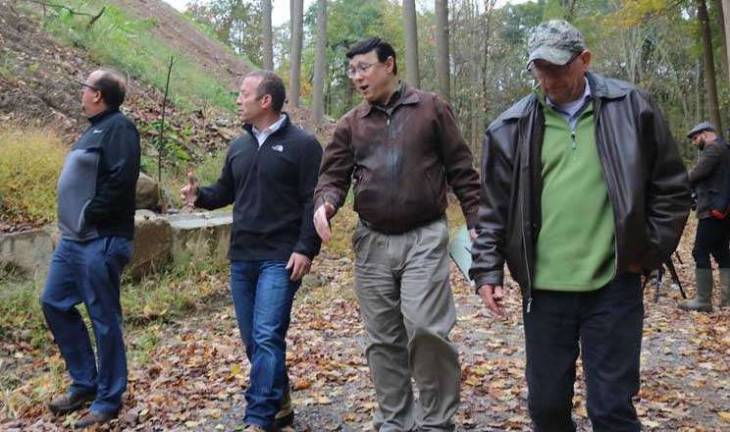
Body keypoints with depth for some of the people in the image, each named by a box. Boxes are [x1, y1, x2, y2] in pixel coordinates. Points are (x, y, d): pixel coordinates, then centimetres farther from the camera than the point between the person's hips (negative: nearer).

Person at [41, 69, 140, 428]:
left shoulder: (119, 127, -13)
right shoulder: (96, 128, 18)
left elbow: (121, 180, -24)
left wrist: (91, 216, -18)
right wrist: (74, 222, 12)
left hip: (101, 241, -11)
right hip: (74, 238, 11)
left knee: (104, 319, -1)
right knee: (54, 303, 15)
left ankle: (108, 400, 13)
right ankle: (84, 382, 27)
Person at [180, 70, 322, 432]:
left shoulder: (302, 144, -6)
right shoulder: (238, 146, 14)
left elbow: (313, 201, -10)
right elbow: (226, 192, 22)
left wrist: (306, 248, -16)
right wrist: (200, 196, 1)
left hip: (280, 258, -7)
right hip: (241, 258, 7)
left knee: (268, 337, -11)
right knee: (252, 339, 12)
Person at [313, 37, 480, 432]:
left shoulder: (431, 109, 4)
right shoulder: (351, 124, 11)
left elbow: (460, 169, 4)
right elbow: (333, 175, 7)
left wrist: (476, 222, -1)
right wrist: (325, 202, -15)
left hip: (424, 237, -3)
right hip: (372, 241, 4)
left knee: (425, 327, -15)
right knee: (383, 339, 8)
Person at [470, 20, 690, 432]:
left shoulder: (632, 107, 0)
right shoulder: (511, 127, 3)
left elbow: (671, 186, 6)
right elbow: (494, 208, 6)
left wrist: (650, 251, 0)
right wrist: (488, 270, 1)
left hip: (614, 286, -1)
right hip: (544, 290, 2)